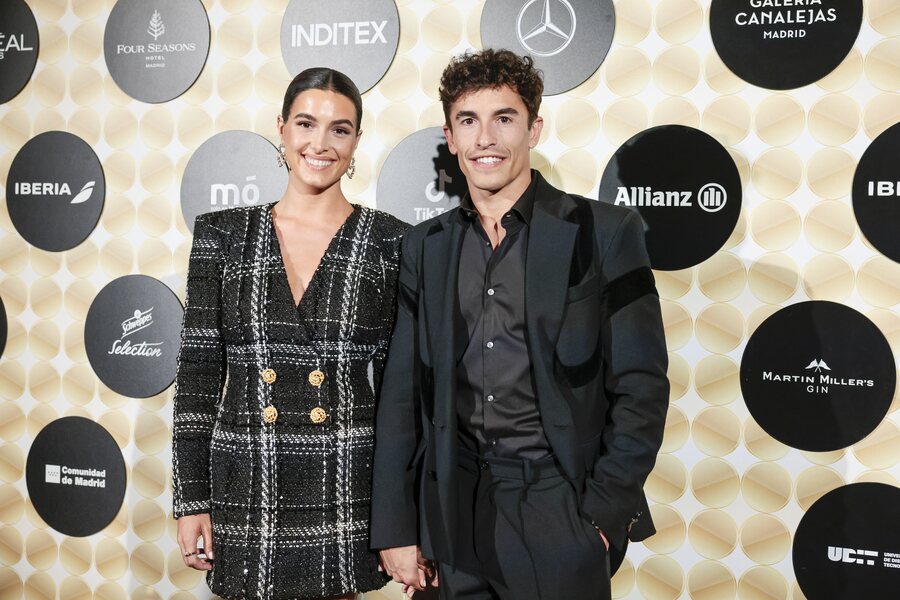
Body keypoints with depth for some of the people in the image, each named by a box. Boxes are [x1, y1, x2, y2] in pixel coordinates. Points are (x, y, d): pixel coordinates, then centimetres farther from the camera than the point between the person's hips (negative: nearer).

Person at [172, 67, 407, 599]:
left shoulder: (391, 242, -1)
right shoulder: (222, 233, 3)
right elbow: (198, 370, 4)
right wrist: (191, 499, 1)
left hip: (348, 492, -1)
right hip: (246, 491, 1)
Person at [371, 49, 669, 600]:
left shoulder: (605, 232, -4)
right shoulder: (425, 246, 6)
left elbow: (641, 387, -5)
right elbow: (403, 393, 6)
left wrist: (604, 514, -10)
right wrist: (395, 528, 3)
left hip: (559, 513, -3)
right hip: (457, 517, 3)